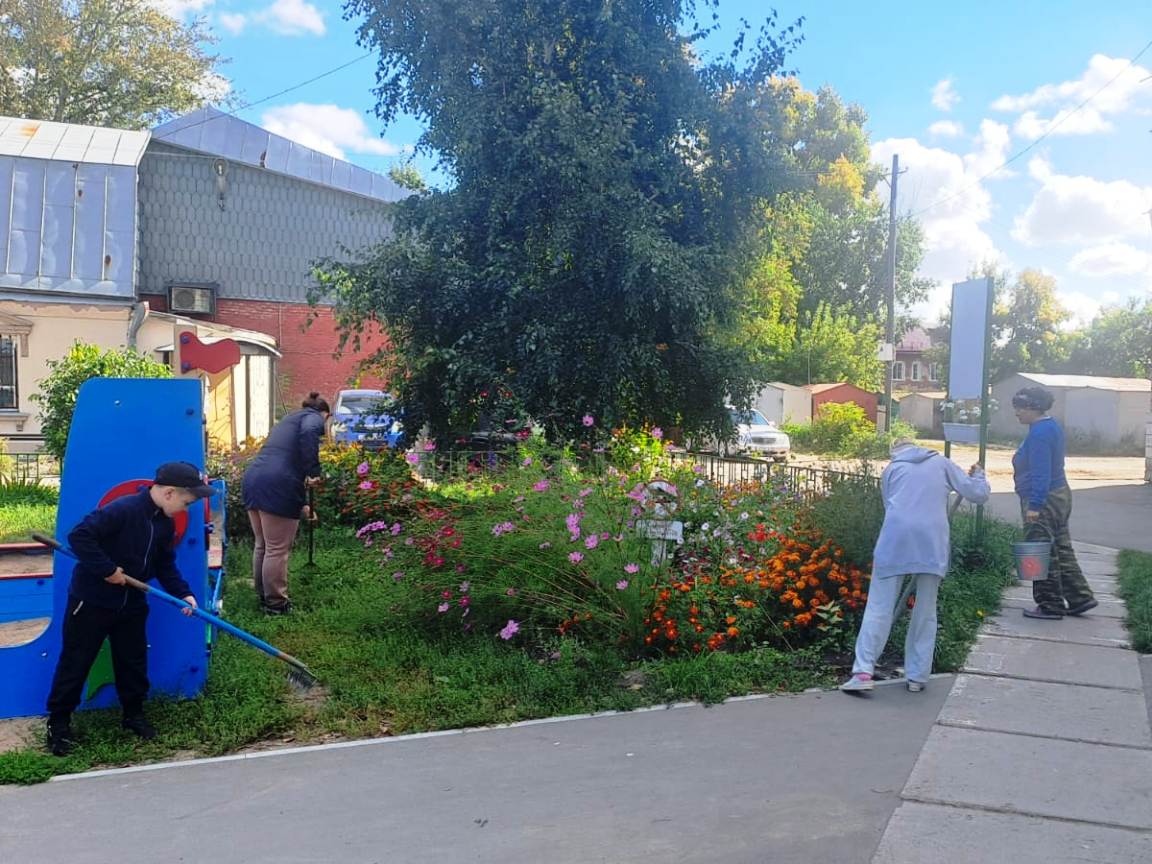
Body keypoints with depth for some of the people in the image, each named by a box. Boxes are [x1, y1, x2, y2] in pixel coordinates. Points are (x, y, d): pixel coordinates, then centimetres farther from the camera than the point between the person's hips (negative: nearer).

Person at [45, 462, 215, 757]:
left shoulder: (165, 524, 0)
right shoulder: (121, 510, -26)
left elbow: (166, 565, 7)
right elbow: (79, 536, -29)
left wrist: (183, 593, -7)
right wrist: (107, 570, -28)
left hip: (131, 603, 7)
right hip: (91, 600, -7)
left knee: (134, 660, 14)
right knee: (75, 662, 4)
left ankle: (133, 713, 31)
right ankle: (59, 721, 19)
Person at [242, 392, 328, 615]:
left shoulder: (288, 420, 33)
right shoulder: (314, 418, 7)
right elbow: (308, 433, -20)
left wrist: (301, 506, 41)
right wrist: (313, 472, -16)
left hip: (253, 480, 9)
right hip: (276, 487, -9)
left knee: (262, 545, 21)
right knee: (277, 549, 2)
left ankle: (263, 596, 34)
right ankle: (276, 603, 12)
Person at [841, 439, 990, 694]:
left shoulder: (891, 469, 21)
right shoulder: (941, 463, 19)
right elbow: (979, 494, 15)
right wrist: (979, 475, 36)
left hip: (895, 539, 0)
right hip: (932, 541, 0)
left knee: (879, 607, 2)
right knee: (926, 612, 12)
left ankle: (863, 671, -6)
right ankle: (917, 677, 14)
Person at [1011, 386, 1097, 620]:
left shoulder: (1039, 433, -19)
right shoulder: (1051, 426, 13)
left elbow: (1040, 473, -25)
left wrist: (1034, 505, -26)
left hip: (1043, 501, -10)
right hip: (1060, 495, 10)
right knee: (1061, 550, 17)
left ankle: (1051, 607, 7)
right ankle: (1080, 598, 22)